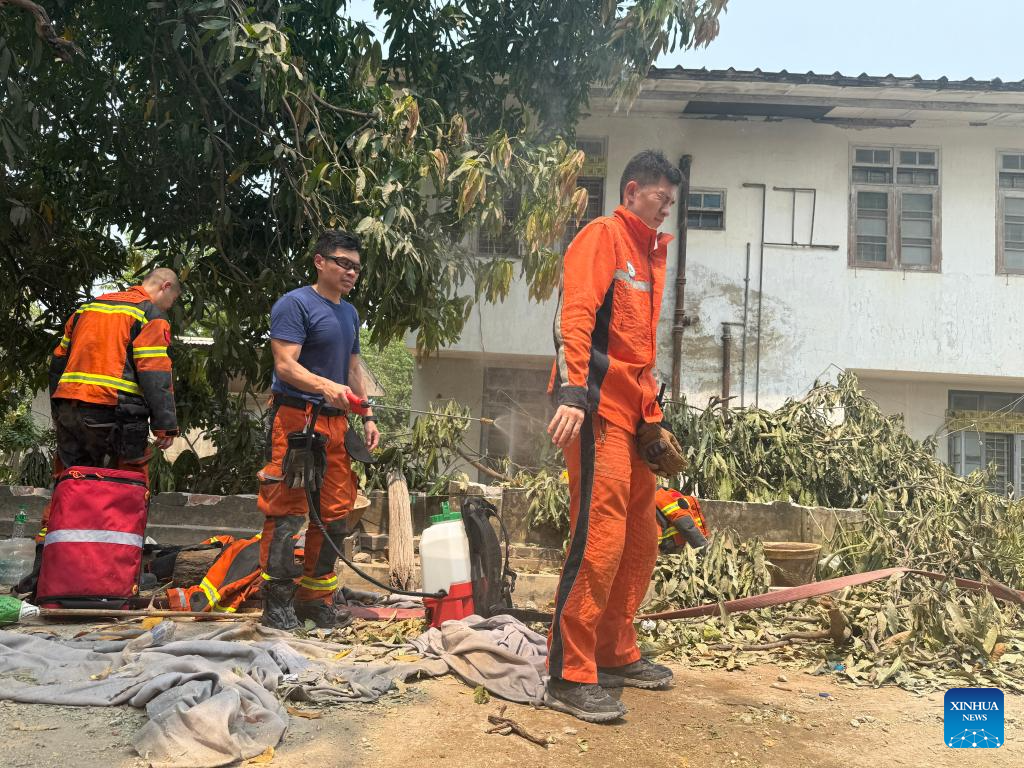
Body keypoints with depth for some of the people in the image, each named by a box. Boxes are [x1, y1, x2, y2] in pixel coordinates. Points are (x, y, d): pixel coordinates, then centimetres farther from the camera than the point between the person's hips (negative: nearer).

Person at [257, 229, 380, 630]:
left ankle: (315, 597, 19)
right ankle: (277, 602, 1)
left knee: (336, 512, 7)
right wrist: (326, 386, -30)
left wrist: (367, 416, 18)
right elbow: (285, 364, -14)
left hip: (335, 421, 8)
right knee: (287, 511, -7)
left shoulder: (350, 312, 21)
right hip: (296, 417, -8)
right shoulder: (295, 304, -4)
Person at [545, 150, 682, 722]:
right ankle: (570, 677, -1)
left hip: (635, 412, 10)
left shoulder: (652, 253, 23)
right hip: (599, 407, -10)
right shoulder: (602, 236, -3)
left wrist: (653, 407, 20)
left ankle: (616, 655, 26)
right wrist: (573, 392, -29)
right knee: (600, 538, -11)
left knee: (642, 537, 13)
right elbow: (574, 315, -18)